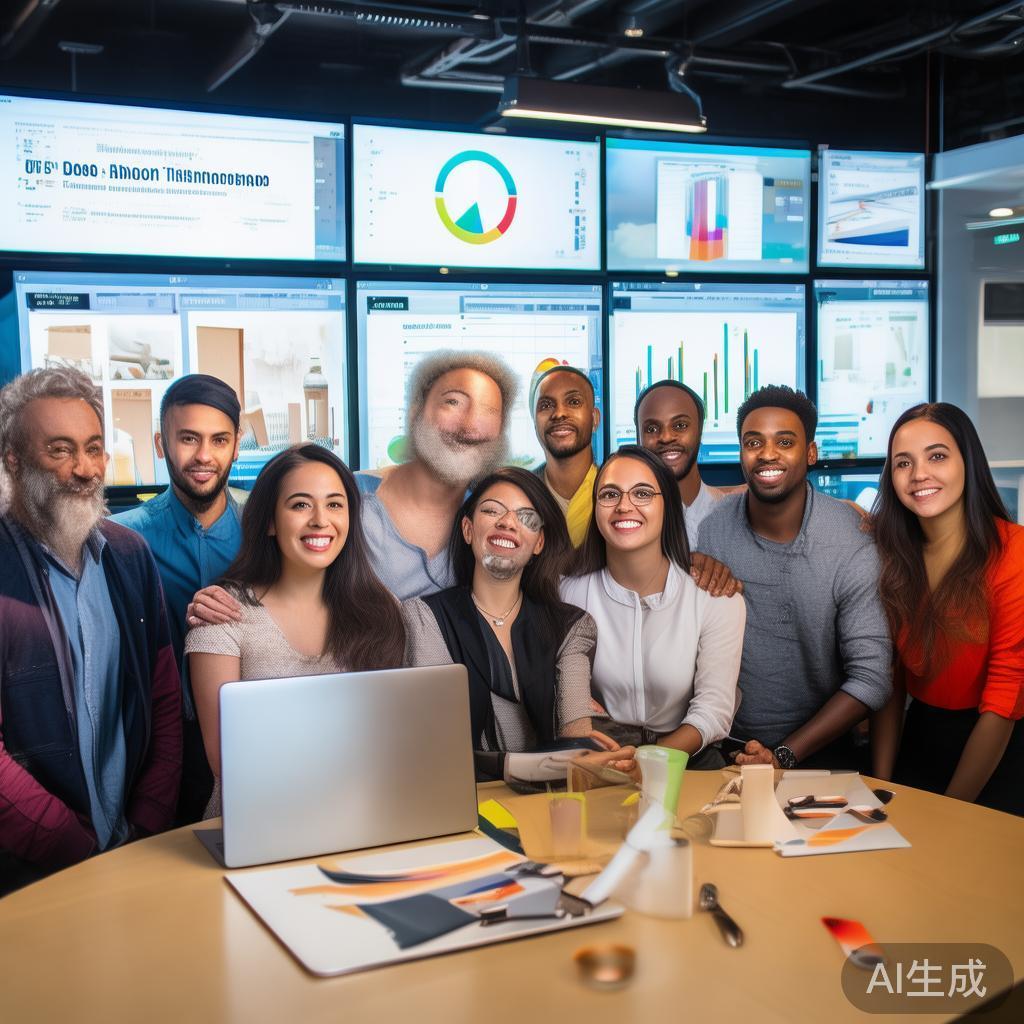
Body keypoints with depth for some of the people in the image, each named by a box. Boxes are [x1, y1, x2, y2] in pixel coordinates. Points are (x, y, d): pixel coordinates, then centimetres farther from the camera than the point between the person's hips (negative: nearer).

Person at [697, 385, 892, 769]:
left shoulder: (853, 542, -10)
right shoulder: (709, 528, -3)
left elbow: (871, 677, -11)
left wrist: (785, 755, -15)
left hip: (818, 748, -1)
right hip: (724, 742, 2)